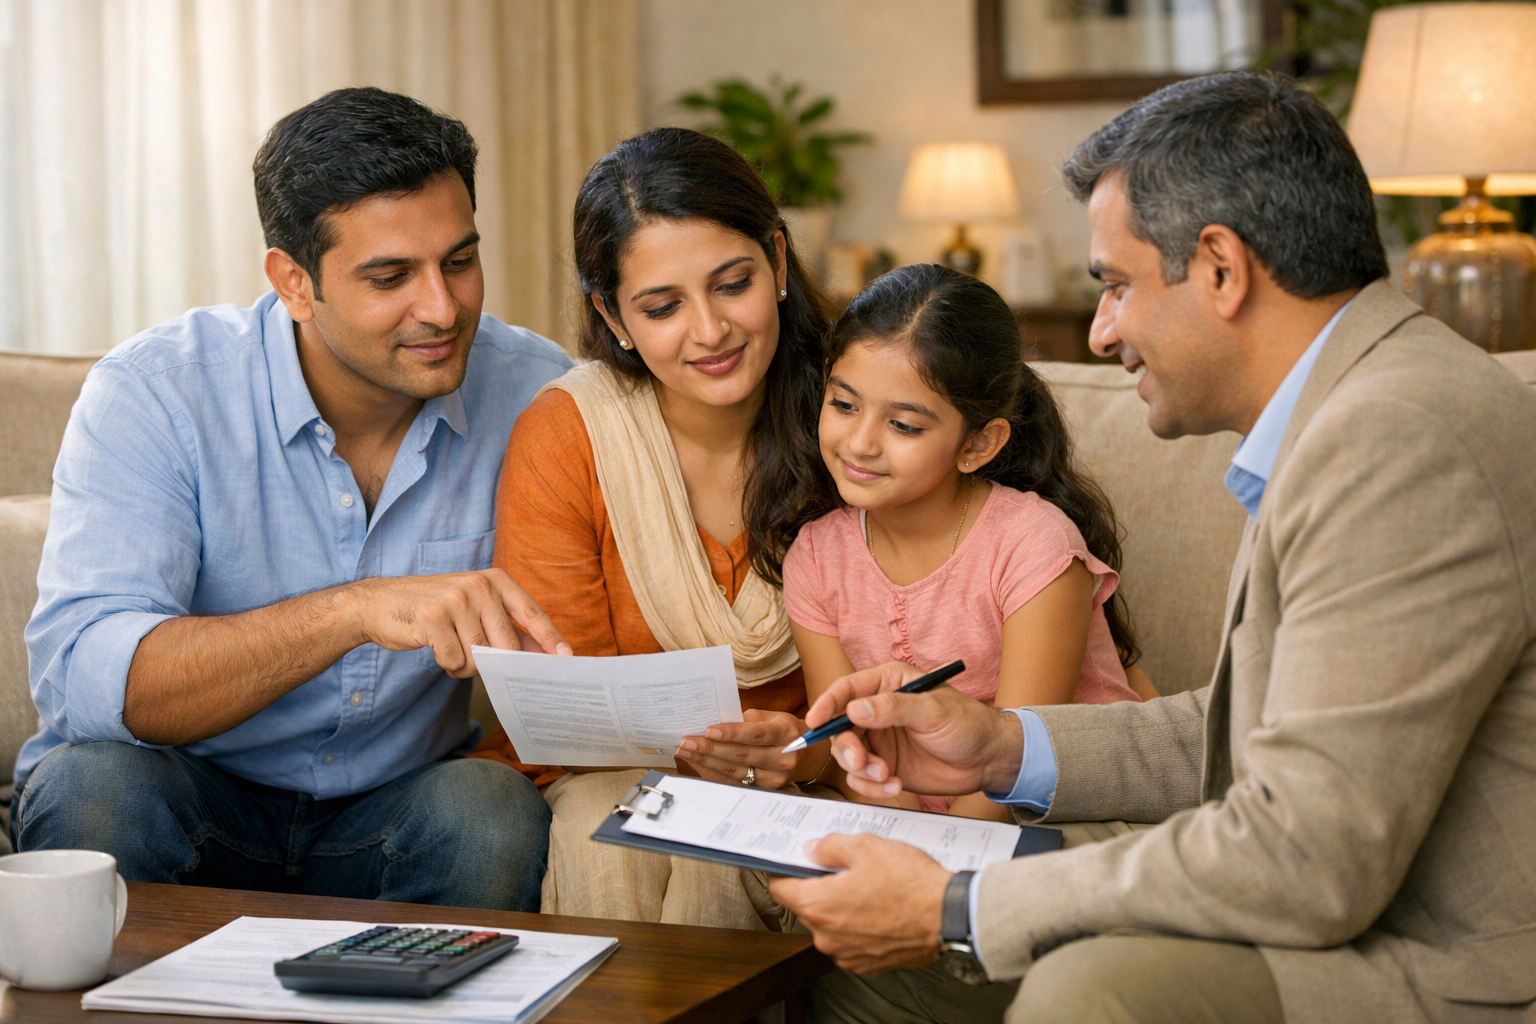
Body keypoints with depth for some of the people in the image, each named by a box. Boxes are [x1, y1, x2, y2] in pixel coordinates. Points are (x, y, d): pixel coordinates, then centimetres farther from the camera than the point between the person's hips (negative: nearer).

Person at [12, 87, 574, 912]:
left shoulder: (532, 392, -7)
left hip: (388, 817, 2)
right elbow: (78, 678, -30)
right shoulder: (154, 394, -16)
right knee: (92, 786, -33)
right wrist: (357, 610, -41)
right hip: (187, 807, -1)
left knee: (496, 813, -30)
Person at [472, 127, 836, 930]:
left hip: (787, 794, 0)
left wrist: (803, 750, -29)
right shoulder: (560, 439, -11)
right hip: (607, 773, 0)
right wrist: (684, 745, -30)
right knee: (605, 829, -32)